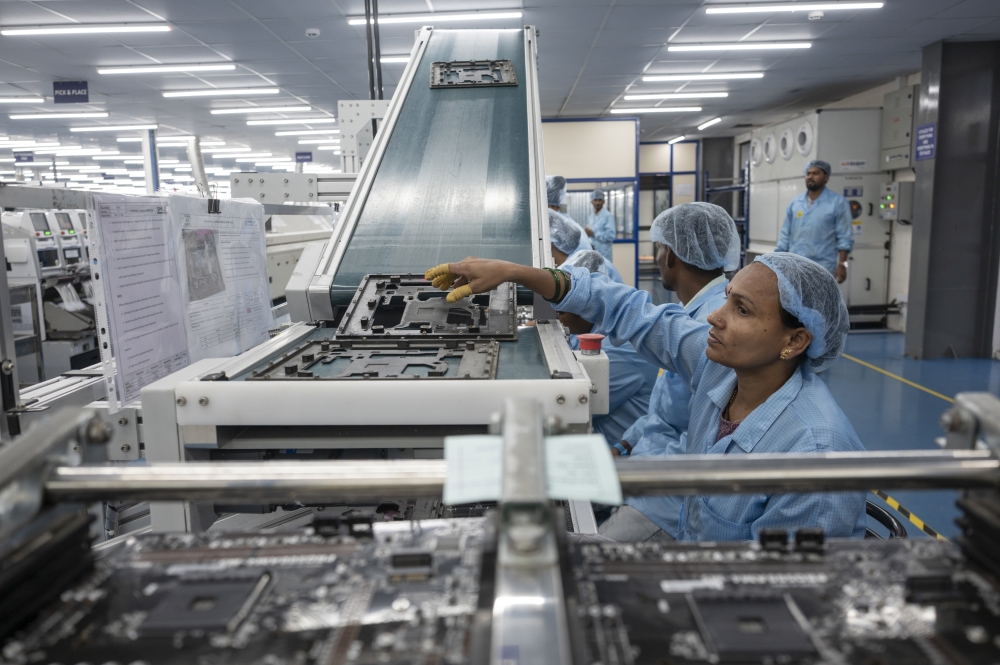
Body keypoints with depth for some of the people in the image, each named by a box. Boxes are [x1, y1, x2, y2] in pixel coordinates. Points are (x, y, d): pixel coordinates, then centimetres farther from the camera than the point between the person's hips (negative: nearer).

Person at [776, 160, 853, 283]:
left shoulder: (838, 203, 0)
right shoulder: (795, 202, 12)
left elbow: (844, 238, -3)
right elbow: (785, 235, 13)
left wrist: (841, 264, -10)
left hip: (822, 269, -4)